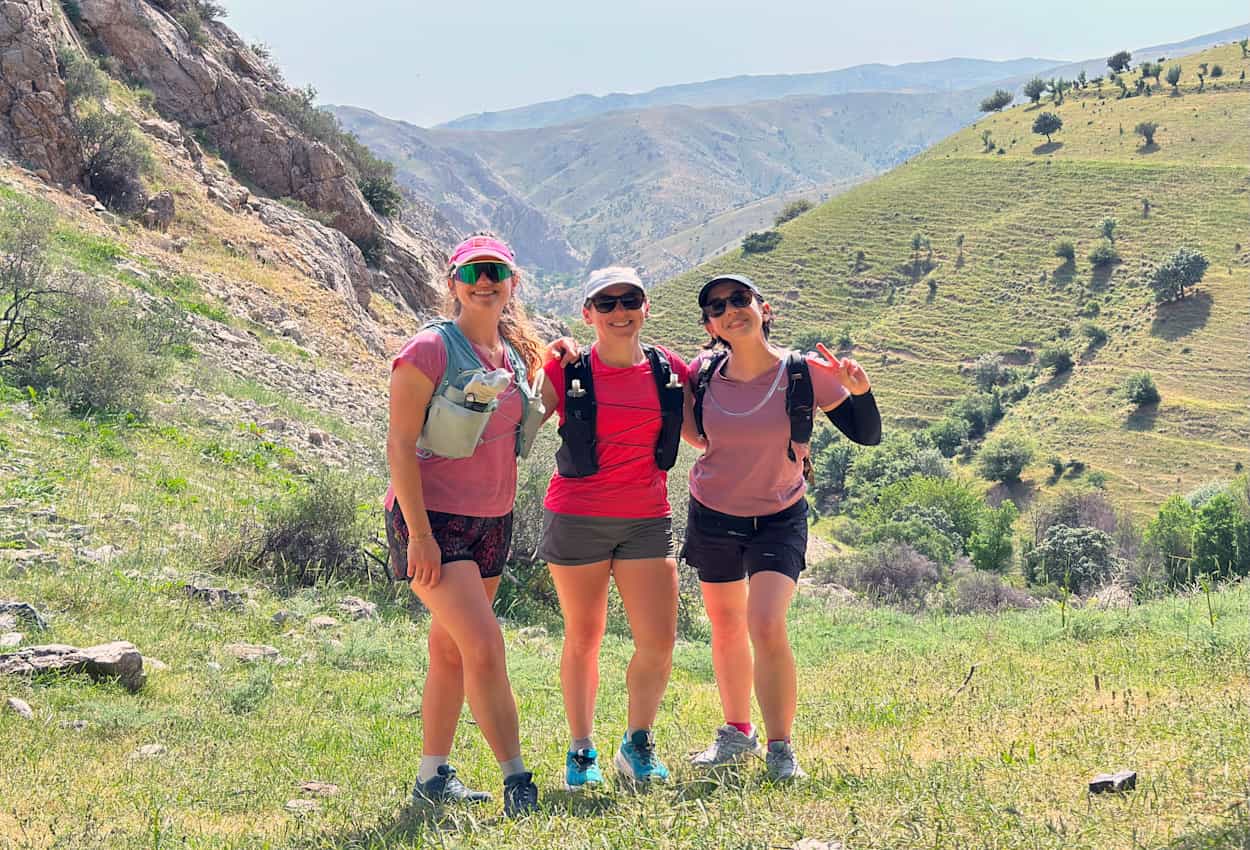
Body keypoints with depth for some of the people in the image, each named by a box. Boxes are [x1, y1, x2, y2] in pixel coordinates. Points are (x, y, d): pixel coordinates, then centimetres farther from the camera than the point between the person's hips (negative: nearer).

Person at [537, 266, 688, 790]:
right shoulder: (566, 373, -4)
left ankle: (636, 746, 15)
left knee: (658, 641, -5)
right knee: (583, 639, 8)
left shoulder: (672, 372, 3)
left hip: (647, 520, 2)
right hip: (577, 518, -2)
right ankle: (581, 752, 21)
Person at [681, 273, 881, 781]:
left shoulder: (804, 373, -15)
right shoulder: (704, 374, -9)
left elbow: (868, 435, -9)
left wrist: (859, 391, -28)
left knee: (766, 626, -19)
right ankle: (737, 733, 35)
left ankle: (780, 749, -6)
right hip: (712, 516, 3)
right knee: (726, 626, 16)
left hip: (778, 519, -3)